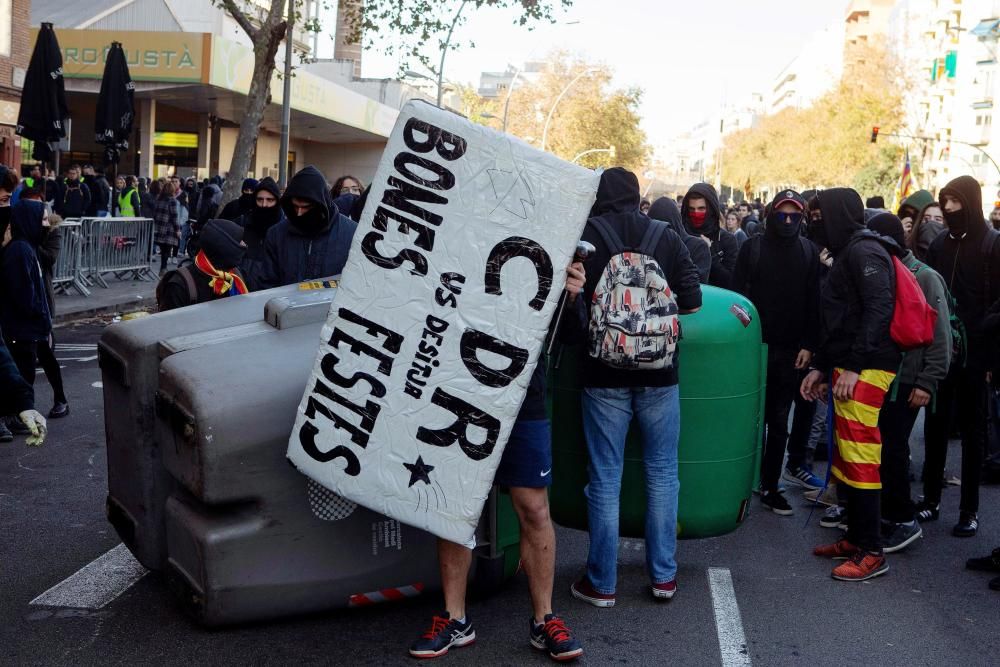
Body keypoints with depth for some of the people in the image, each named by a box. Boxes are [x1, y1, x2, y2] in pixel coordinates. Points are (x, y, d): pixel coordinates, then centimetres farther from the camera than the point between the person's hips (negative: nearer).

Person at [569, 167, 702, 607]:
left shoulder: (585, 235, -3)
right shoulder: (666, 237, 2)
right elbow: (692, 303, 2)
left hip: (604, 375, -1)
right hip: (659, 374, 2)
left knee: (605, 477, 6)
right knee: (662, 472, 13)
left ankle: (601, 583, 12)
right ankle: (663, 576, 19)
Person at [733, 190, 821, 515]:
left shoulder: (809, 251, 6)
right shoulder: (752, 248, 1)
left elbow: (814, 302, 5)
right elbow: (737, 295, -1)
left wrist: (808, 345, -2)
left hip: (791, 352, 2)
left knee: (779, 420, 6)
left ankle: (770, 485, 12)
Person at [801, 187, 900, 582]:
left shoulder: (864, 251, -9)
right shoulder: (849, 252, 22)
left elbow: (879, 309, -20)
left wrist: (853, 367, -23)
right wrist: (821, 367, 20)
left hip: (865, 371, -10)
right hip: (847, 369, 10)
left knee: (859, 457, -9)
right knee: (846, 456, 13)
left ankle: (871, 552, -6)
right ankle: (855, 538, 22)